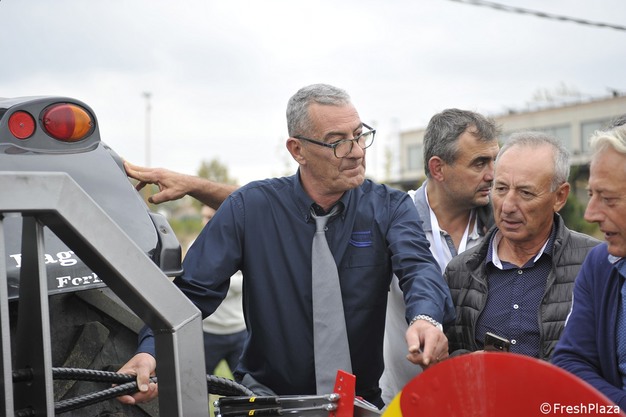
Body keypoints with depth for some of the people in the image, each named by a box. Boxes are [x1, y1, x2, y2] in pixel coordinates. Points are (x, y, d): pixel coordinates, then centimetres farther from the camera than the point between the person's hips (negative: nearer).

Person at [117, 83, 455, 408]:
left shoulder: (389, 207, -1)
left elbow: (418, 266, -19)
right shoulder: (250, 207, -4)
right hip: (265, 395, -2)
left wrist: (425, 318, -42)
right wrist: (150, 351, -25)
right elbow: (193, 290, -7)